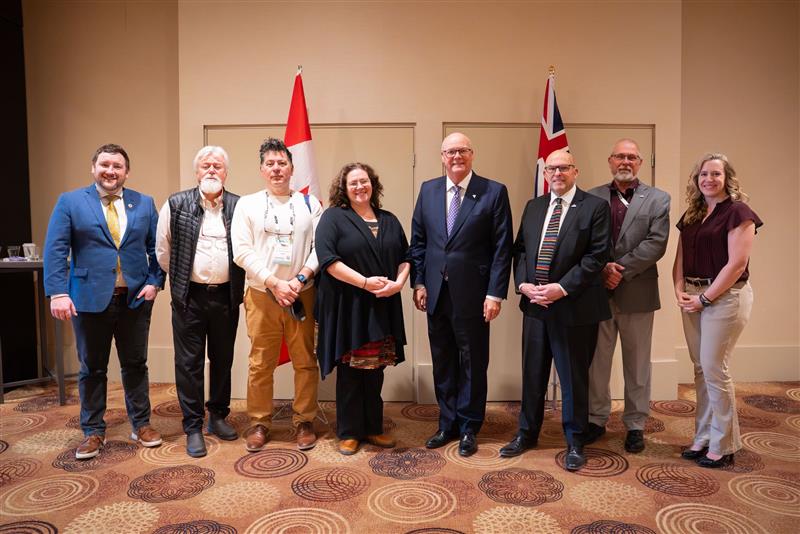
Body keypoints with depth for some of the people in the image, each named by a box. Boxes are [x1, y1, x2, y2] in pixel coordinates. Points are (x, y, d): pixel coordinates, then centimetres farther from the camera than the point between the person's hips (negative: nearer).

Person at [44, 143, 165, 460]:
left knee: (135, 364, 11)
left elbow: (156, 248, 7)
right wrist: (58, 293, -15)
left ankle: (141, 425, 25)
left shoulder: (144, 204, 6)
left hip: (135, 299, 2)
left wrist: (155, 282, -6)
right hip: (89, 299, -1)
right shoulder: (70, 202, 0)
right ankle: (93, 432, 24)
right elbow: (55, 250, -5)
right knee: (92, 368, 10)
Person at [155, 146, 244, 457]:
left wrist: (238, 283, 4)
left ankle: (218, 417, 30)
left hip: (226, 296, 1)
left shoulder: (239, 207, 1)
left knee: (223, 359, 13)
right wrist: (179, 279, 9)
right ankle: (193, 427, 17)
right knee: (189, 362, 5)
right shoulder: (176, 205, -1)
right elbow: (163, 250, 6)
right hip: (189, 296, -1)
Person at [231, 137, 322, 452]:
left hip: (302, 295, 1)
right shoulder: (247, 204, 6)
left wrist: (301, 278, -12)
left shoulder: (309, 203, 7)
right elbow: (242, 252, -2)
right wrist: (275, 283, -11)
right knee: (261, 363, 6)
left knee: (305, 361, 5)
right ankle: (259, 423, 21)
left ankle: (304, 421, 20)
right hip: (261, 295, 0)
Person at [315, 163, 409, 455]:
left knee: (375, 370, 10)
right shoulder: (333, 217, -1)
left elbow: (405, 256, 15)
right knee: (350, 371, 3)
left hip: (382, 308, 4)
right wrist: (365, 282, -18)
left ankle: (373, 428, 23)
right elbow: (326, 258, -13)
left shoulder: (389, 220, 14)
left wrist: (399, 283, -6)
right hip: (347, 307, -4)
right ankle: (349, 432, 16)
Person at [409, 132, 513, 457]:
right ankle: (448, 424, 29)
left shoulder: (494, 192, -5)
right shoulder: (428, 190, 7)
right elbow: (418, 240, 10)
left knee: (473, 362, 9)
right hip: (436, 293, 4)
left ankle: (469, 428, 25)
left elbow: (502, 247, -7)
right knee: (443, 361, 13)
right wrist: (419, 282, 3)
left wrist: (495, 293, -12)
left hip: (472, 294, -3)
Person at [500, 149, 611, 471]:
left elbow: (596, 256, -11)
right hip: (535, 303, 5)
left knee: (574, 376, 7)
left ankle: (575, 441, 25)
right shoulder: (533, 207, 12)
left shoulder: (595, 207, -4)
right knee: (532, 373, 14)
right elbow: (520, 249, 11)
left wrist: (561, 288, -18)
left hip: (574, 306, -4)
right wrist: (523, 284, -6)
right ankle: (527, 433, 31)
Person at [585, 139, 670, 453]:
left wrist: (621, 270, -16)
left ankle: (635, 425, 23)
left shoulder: (658, 199, 3)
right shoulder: (592, 198, 6)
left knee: (637, 363, 9)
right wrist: (603, 268, -15)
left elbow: (656, 243, -8)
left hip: (637, 292, -1)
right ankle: (596, 419, 25)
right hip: (598, 290, 1)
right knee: (596, 360, 10)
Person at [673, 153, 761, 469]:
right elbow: (681, 257, 13)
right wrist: (679, 289, -3)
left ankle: (723, 445, 12)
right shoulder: (692, 215, 13)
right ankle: (703, 438, 20)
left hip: (724, 297, -6)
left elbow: (736, 264, -14)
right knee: (701, 369, 9)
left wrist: (705, 298, -14)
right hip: (693, 297, 6)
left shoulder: (738, 212, -7)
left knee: (714, 369, -3)